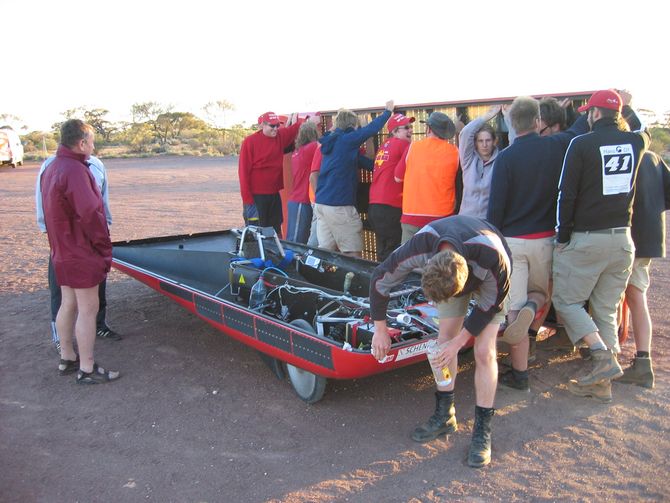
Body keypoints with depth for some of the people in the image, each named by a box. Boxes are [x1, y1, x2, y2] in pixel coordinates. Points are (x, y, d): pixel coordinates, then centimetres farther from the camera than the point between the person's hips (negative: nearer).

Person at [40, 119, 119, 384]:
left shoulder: (51, 169, 11)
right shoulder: (75, 171, -21)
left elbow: (54, 213, 15)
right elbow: (91, 214, -24)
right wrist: (104, 246, -12)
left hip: (62, 252, 10)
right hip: (82, 254, -10)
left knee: (68, 304, 18)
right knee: (88, 309, -2)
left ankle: (67, 358, 30)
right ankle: (87, 369, 6)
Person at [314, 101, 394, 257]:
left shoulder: (331, 141, 16)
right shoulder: (346, 140, -9)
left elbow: (358, 159, 19)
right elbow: (372, 129, -5)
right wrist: (388, 111, 11)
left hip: (321, 203, 9)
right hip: (340, 205, -9)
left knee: (325, 250, 10)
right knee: (353, 254, -3)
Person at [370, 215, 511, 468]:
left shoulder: (493, 259, -44)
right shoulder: (418, 246, -38)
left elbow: (491, 304, -23)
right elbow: (380, 279, -21)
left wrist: (459, 341, -20)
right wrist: (380, 329, -14)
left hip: (489, 283, -3)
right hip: (452, 274, 3)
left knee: (484, 352, -11)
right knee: (445, 340, 0)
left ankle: (482, 430, 1)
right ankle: (444, 416, 16)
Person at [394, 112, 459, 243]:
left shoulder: (414, 147, -3)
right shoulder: (454, 152, -1)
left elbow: (398, 177, 5)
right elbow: (456, 181, 11)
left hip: (412, 215, 0)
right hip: (443, 217, 1)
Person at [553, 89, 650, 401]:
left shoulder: (581, 144, -10)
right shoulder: (637, 141, 5)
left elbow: (567, 194, -10)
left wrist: (562, 238, -4)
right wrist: (625, 106, 38)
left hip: (586, 240, -6)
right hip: (622, 239, 6)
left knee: (566, 300, 7)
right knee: (607, 310, 11)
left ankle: (603, 356, -9)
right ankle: (602, 383, 14)